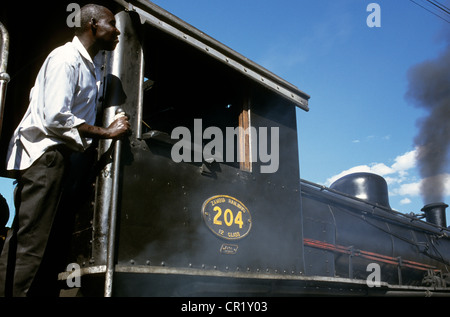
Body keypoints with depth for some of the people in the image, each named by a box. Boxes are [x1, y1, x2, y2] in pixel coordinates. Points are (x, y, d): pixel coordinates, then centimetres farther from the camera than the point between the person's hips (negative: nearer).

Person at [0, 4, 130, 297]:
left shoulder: (88, 65, 20)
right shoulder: (66, 59, -10)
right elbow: (56, 118, -20)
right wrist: (107, 132, -14)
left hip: (56, 155, 10)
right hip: (43, 154, -10)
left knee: (24, 241, 8)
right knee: (29, 244, -12)